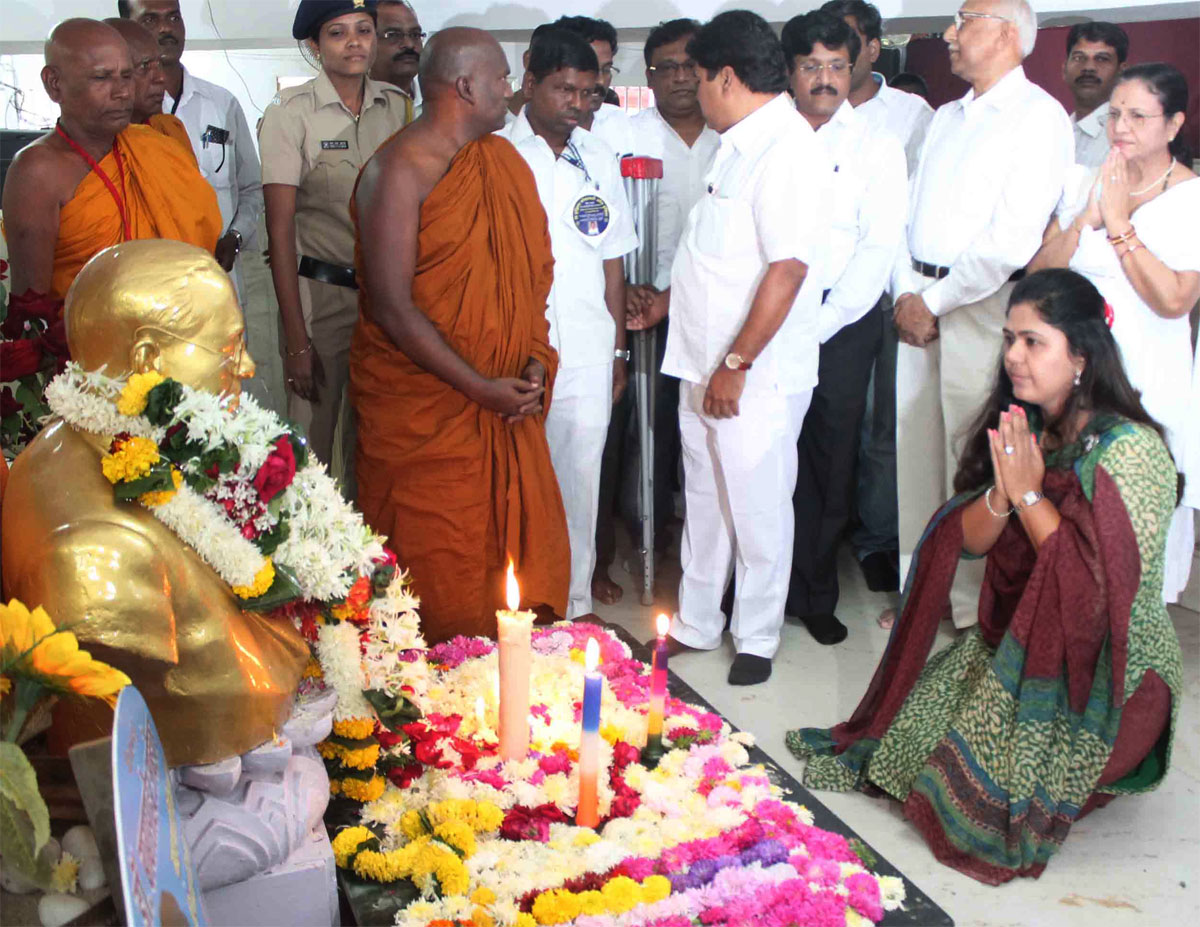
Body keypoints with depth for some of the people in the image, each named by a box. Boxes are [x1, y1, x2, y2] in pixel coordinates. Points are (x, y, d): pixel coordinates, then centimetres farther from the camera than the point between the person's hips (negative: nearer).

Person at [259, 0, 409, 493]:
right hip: (317, 290, -4)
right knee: (309, 441, 0)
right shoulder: (290, 113, -8)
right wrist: (297, 340, -13)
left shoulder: (398, 106, 3)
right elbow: (280, 229, -9)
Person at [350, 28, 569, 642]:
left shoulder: (503, 159, 11)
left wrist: (537, 360, 0)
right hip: (422, 403, -6)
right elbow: (391, 306, -17)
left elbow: (532, 268, 15)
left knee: (525, 543, 8)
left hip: (507, 401, 7)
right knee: (438, 570, 1)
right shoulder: (399, 171, -12)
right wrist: (479, 387, -17)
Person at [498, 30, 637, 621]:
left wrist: (618, 348, 13)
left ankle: (574, 602, 20)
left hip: (586, 351, 3)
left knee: (579, 478, 8)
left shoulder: (598, 158, 13)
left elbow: (612, 258, 15)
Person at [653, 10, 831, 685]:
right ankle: (696, 624, 32)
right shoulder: (742, 145, 12)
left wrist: (736, 363, -22)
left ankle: (757, 639, 22)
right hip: (705, 364, 9)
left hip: (755, 375, -9)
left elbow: (787, 268, -24)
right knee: (705, 499, 18)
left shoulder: (788, 150, -18)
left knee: (758, 509, 5)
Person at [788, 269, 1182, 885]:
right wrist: (1002, 492, -21)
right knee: (919, 717, -5)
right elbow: (967, 541, 1)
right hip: (1016, 640, 7)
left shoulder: (1129, 449, -22)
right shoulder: (1022, 429, 3)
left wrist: (1029, 494, -24)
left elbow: (1106, 586, -29)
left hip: (1112, 667, -6)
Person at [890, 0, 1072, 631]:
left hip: (981, 307, -7)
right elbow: (911, 212, 15)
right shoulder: (947, 118, 19)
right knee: (916, 451, 10)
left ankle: (975, 607, 10)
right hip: (919, 304, 7)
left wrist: (936, 301, -12)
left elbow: (1012, 240, -16)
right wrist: (906, 294, -1)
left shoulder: (1039, 118, -7)